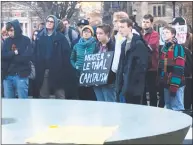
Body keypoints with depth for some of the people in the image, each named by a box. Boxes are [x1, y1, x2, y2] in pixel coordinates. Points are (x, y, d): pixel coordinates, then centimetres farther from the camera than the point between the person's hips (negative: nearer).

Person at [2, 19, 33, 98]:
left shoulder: (26, 40, -2)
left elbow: (27, 56, -13)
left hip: (21, 75, -4)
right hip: (7, 75, 4)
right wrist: (14, 53, -14)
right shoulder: (7, 41, 10)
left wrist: (10, 56, -8)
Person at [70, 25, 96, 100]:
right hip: (80, 73, 3)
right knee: (81, 94, 7)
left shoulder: (95, 45, 0)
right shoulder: (77, 45, 11)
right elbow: (72, 58, 18)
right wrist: (75, 66, 3)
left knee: (91, 95, -5)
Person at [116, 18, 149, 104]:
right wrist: (119, 83, 10)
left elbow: (142, 65, -16)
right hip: (126, 85, 8)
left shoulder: (139, 44, -11)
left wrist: (134, 80, -15)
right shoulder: (124, 44, 15)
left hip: (135, 86, -8)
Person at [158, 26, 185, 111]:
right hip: (166, 83, 8)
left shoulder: (178, 48, -10)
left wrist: (174, 85, -20)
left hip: (176, 84, -8)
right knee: (168, 108, 15)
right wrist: (160, 82, 11)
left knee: (177, 108, -5)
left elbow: (179, 69, -16)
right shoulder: (164, 48, 14)